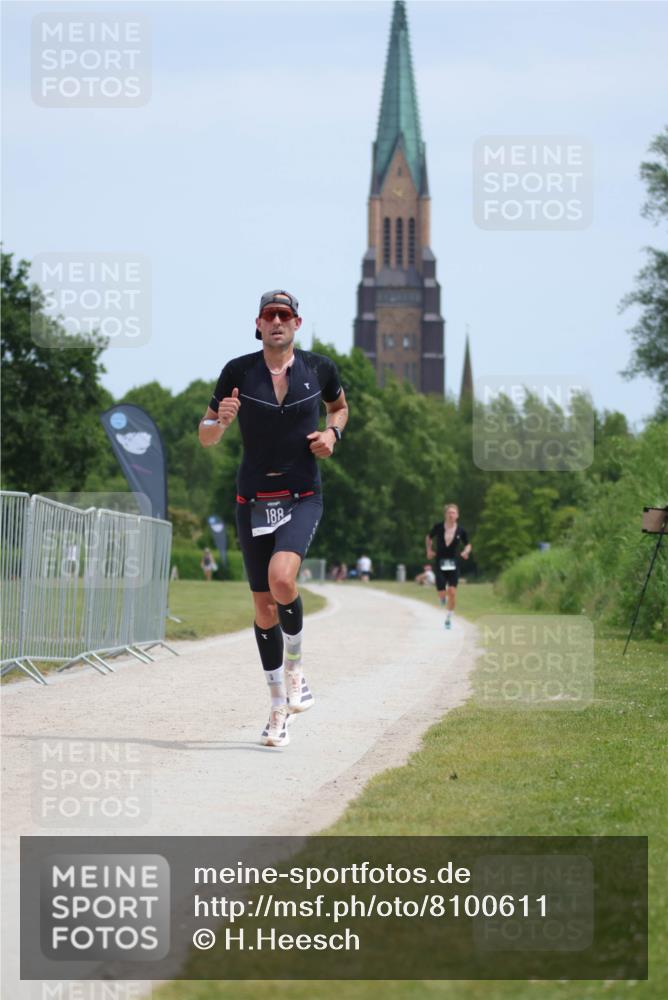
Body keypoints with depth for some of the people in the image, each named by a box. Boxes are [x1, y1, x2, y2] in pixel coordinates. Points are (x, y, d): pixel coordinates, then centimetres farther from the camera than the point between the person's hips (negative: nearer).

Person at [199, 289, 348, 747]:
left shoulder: (319, 368, 0)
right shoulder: (238, 371, -2)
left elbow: (340, 406, 22)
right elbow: (207, 437, 4)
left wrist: (332, 433, 1)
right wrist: (221, 419, -18)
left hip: (302, 498, -1)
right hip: (254, 499, 1)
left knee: (281, 578, -27)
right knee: (263, 605, 5)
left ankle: (295, 668, -2)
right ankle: (280, 706, 19)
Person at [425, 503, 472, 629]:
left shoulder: (460, 531, -4)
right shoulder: (438, 527, -5)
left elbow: (468, 544, 11)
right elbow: (429, 538, 13)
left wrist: (466, 551, -10)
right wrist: (429, 550, 0)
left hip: (453, 564, 0)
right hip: (440, 563, 0)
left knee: (452, 593, -8)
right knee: (442, 594, -5)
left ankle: (448, 619, 7)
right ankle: (442, 600, 35)